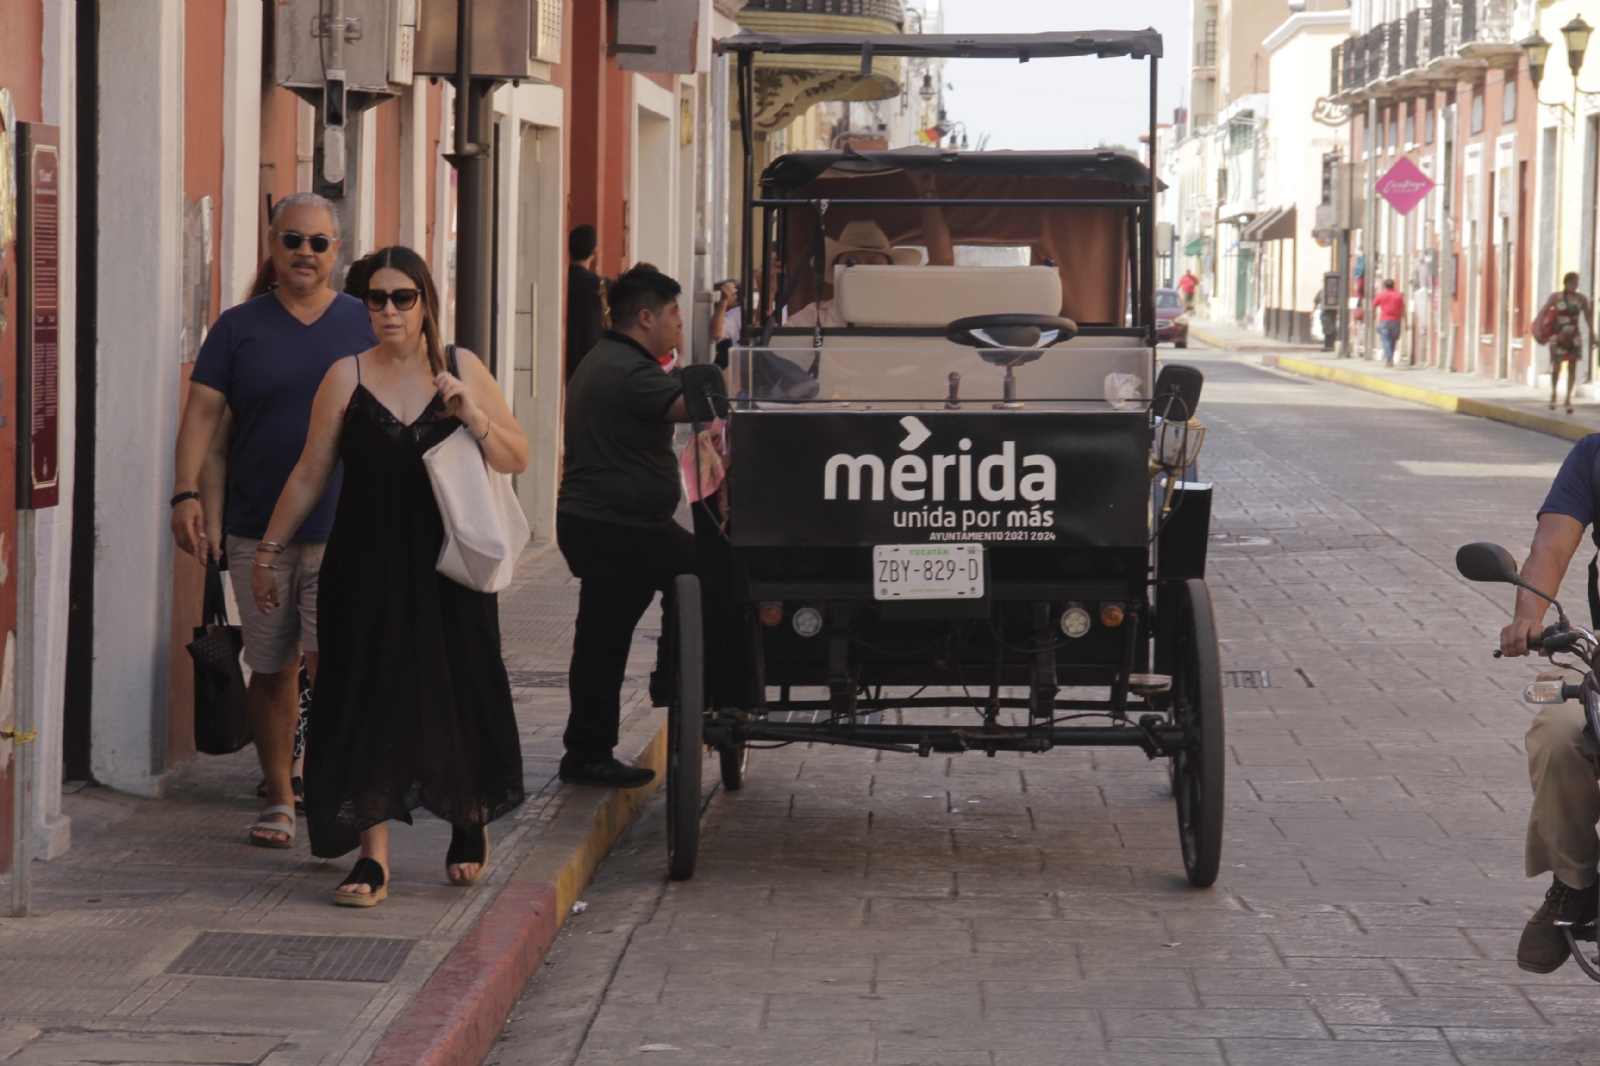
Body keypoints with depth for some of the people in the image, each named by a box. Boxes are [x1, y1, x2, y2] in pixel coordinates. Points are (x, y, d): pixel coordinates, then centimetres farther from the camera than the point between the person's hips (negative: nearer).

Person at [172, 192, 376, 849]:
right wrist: (187, 493, -15)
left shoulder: (365, 325, 6)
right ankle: (279, 800, 19)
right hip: (257, 531, 2)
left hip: (342, 530, -1)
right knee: (271, 669, 8)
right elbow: (203, 413, -1)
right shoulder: (239, 327, 6)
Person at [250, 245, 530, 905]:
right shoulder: (348, 377, 1)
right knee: (369, 701, -3)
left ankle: (470, 823, 32)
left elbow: (516, 461, 7)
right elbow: (310, 475, 7)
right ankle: (373, 859, 0)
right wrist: (268, 551, 7)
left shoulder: (462, 370, 4)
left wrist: (473, 416, -11)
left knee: (456, 695, 6)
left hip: (448, 564, 1)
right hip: (367, 566, -1)